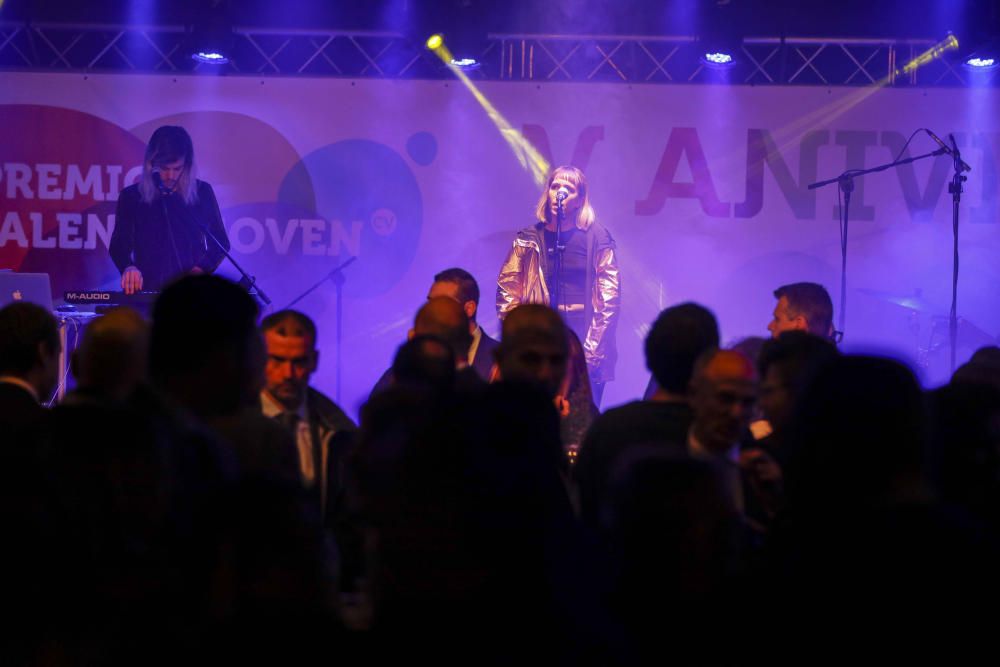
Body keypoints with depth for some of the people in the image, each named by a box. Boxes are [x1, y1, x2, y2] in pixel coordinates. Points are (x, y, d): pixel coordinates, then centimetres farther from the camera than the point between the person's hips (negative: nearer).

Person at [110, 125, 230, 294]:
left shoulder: (202, 193, 8)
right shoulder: (132, 197, 6)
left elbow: (220, 242, 14)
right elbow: (119, 245, 1)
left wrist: (201, 270, -5)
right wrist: (129, 267, -21)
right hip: (148, 292, 0)